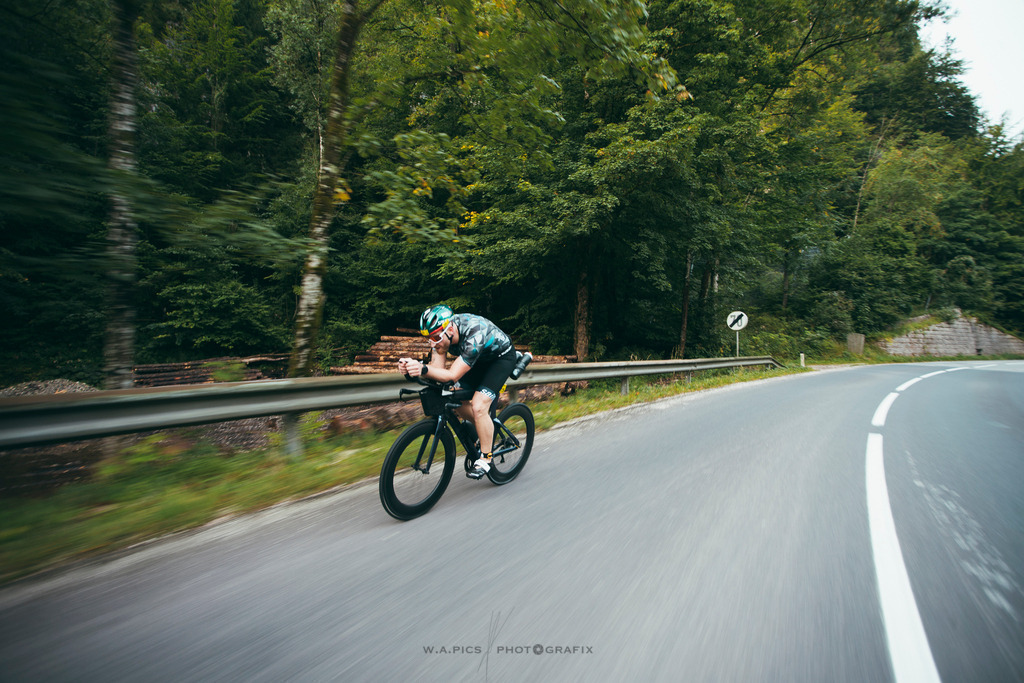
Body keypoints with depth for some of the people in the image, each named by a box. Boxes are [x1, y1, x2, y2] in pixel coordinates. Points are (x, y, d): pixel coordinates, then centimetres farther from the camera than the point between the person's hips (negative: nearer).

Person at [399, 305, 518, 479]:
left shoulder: (473, 335, -40)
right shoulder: (441, 333, -19)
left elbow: (452, 376, -42)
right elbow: (437, 368, -23)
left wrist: (423, 369, -58)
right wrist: (411, 366, -42)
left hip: (502, 357, -7)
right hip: (481, 359, 7)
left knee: (478, 406, -20)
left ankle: (485, 459, -2)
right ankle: (487, 433, 23)